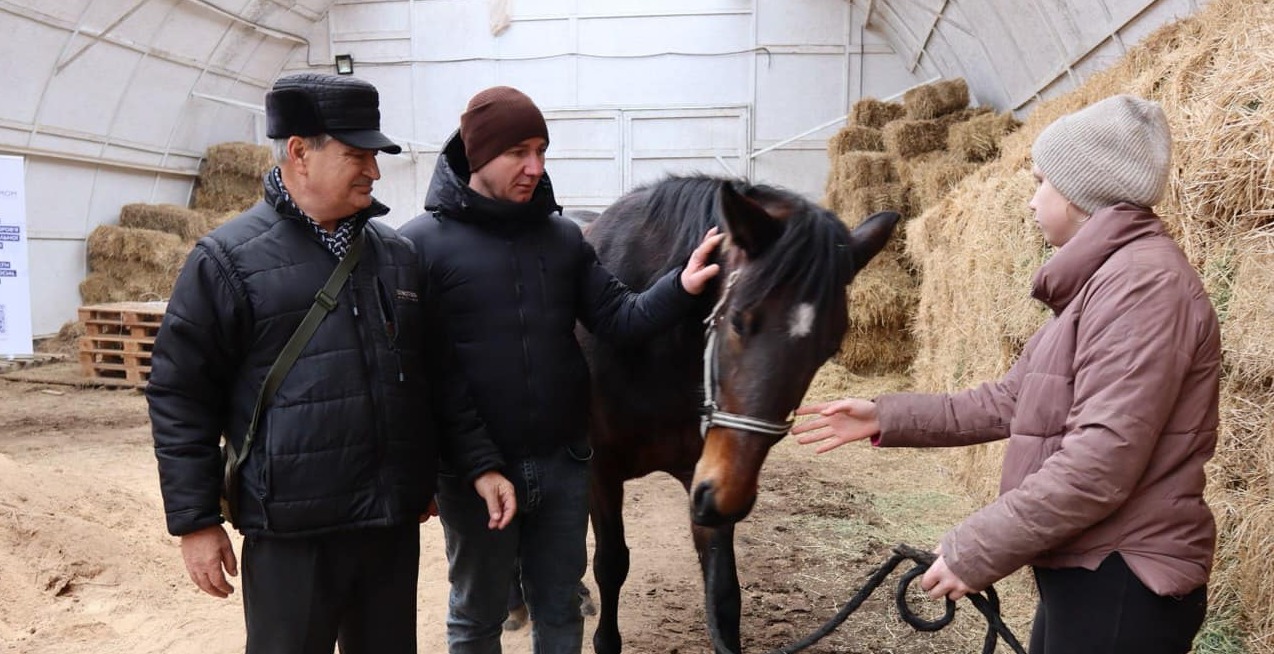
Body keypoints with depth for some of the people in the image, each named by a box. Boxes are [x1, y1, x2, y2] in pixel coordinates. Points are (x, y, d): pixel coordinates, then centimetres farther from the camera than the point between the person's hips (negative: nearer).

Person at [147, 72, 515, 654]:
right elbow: (180, 397, -5)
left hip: (395, 520, 5)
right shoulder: (228, 259, -8)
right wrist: (195, 521, -6)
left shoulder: (396, 254, 7)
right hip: (291, 532, -4)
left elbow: (440, 375, 12)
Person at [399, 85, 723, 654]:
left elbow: (615, 317, 0)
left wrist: (681, 288, -17)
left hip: (562, 462, 4)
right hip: (474, 470, -3)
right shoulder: (422, 242, -11)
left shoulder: (563, 234, 2)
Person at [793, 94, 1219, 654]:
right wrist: (888, 417, 10)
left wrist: (975, 550, -23)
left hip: (1121, 582, -10)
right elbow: (1013, 400, 14)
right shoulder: (1100, 282, 14)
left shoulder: (1143, 278, -20)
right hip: (1085, 569, 10)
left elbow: (1103, 462, -28)